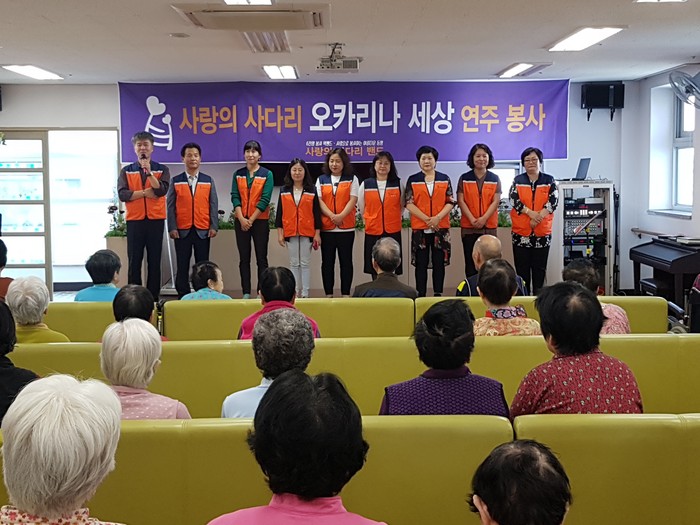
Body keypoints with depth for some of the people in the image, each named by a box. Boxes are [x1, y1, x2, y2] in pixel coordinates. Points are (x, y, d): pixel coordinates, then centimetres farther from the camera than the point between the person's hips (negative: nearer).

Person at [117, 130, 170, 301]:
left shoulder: (162, 170, 6)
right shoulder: (126, 171, 8)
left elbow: (161, 190, -11)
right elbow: (122, 194, -5)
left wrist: (148, 171, -16)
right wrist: (145, 193, -10)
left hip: (156, 220, 0)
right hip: (134, 220, 1)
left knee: (154, 261, 3)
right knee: (134, 261, 1)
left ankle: (153, 297, 8)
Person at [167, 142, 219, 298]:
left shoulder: (208, 181, 8)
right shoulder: (176, 181, 6)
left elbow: (213, 205, 5)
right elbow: (170, 206, 1)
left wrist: (214, 226, -5)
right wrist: (172, 228, -8)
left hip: (203, 230, 1)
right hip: (182, 230, -1)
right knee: (182, 265, 3)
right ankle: (183, 296, 9)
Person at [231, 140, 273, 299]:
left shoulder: (267, 174, -1)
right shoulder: (238, 174, 8)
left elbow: (265, 200, -7)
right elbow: (235, 197, 0)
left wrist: (251, 220, -12)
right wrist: (241, 219, -13)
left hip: (260, 221, -3)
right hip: (241, 221, 3)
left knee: (261, 258, 0)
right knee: (244, 258, 5)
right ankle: (246, 293, 9)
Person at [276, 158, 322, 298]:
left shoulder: (312, 190, 2)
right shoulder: (284, 191, 7)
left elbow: (316, 213, 1)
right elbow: (280, 213, 6)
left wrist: (317, 233, -3)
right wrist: (279, 233, 1)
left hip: (307, 232, -2)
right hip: (290, 232, 2)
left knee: (305, 263, 3)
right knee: (294, 263, 7)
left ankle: (305, 294, 6)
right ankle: (295, 292, 12)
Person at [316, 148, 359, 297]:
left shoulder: (352, 179, 7)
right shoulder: (321, 180, 12)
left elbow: (353, 200, -4)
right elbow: (319, 201, 1)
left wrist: (341, 216, -18)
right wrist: (332, 216, -15)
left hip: (346, 227, -2)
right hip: (326, 227, 2)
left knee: (346, 260, 1)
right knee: (327, 261, 4)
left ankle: (346, 293, 6)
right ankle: (328, 294, 10)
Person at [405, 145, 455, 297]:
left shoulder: (445, 179, 7)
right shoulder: (412, 180, 5)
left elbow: (450, 202, 2)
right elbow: (409, 203, -3)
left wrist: (437, 218, -13)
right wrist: (426, 219, -13)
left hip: (441, 228, 1)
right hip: (420, 228, -1)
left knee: (439, 262, 4)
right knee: (421, 264, 3)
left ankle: (438, 294, 12)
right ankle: (420, 295, 10)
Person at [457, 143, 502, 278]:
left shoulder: (495, 179, 7)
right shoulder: (464, 178, 5)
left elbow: (495, 201, -1)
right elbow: (461, 201, -1)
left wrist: (484, 218, -15)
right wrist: (472, 219, -13)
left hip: (489, 226, 0)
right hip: (469, 227, 0)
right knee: (470, 262, 3)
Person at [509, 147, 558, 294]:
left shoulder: (549, 181, 6)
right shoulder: (517, 181, 7)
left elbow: (553, 201, -5)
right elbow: (514, 200, -6)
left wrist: (538, 217, -18)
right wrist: (530, 213, -19)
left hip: (542, 232, 0)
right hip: (521, 232, 0)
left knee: (540, 268, 5)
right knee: (522, 268, 3)